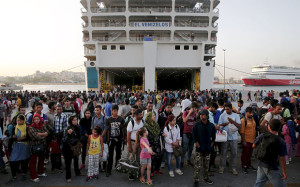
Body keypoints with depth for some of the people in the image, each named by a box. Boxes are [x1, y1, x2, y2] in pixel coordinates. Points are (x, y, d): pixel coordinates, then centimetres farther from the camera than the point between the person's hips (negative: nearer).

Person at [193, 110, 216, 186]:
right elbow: (194, 136, -4)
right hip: (199, 149, -3)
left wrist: (211, 145, 4)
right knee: (197, 165, -3)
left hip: (208, 149, 3)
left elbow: (213, 136, 10)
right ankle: (196, 180, 9)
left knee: (206, 165, 16)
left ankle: (206, 178, 34)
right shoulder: (197, 125, -8)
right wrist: (198, 144, -8)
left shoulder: (211, 125, -1)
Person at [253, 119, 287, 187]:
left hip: (261, 164, 5)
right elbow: (282, 158, -13)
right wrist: (284, 172, -4)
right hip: (271, 168, -5)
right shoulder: (281, 142, -17)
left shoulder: (262, 136, -6)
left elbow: (254, 146, 7)